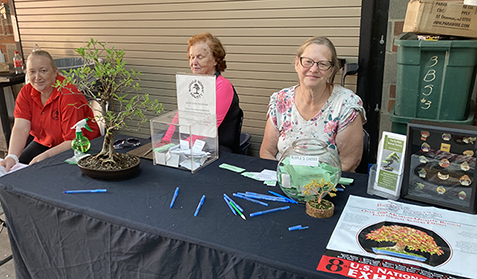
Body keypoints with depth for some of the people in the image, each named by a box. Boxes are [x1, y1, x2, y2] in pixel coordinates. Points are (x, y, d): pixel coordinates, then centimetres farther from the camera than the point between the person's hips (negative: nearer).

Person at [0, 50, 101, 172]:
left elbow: (74, 141, -26)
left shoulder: (69, 95, -24)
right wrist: (11, 156, -33)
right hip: (44, 143, 6)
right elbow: (21, 128, -16)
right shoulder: (26, 92, -4)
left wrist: (44, 156, -37)